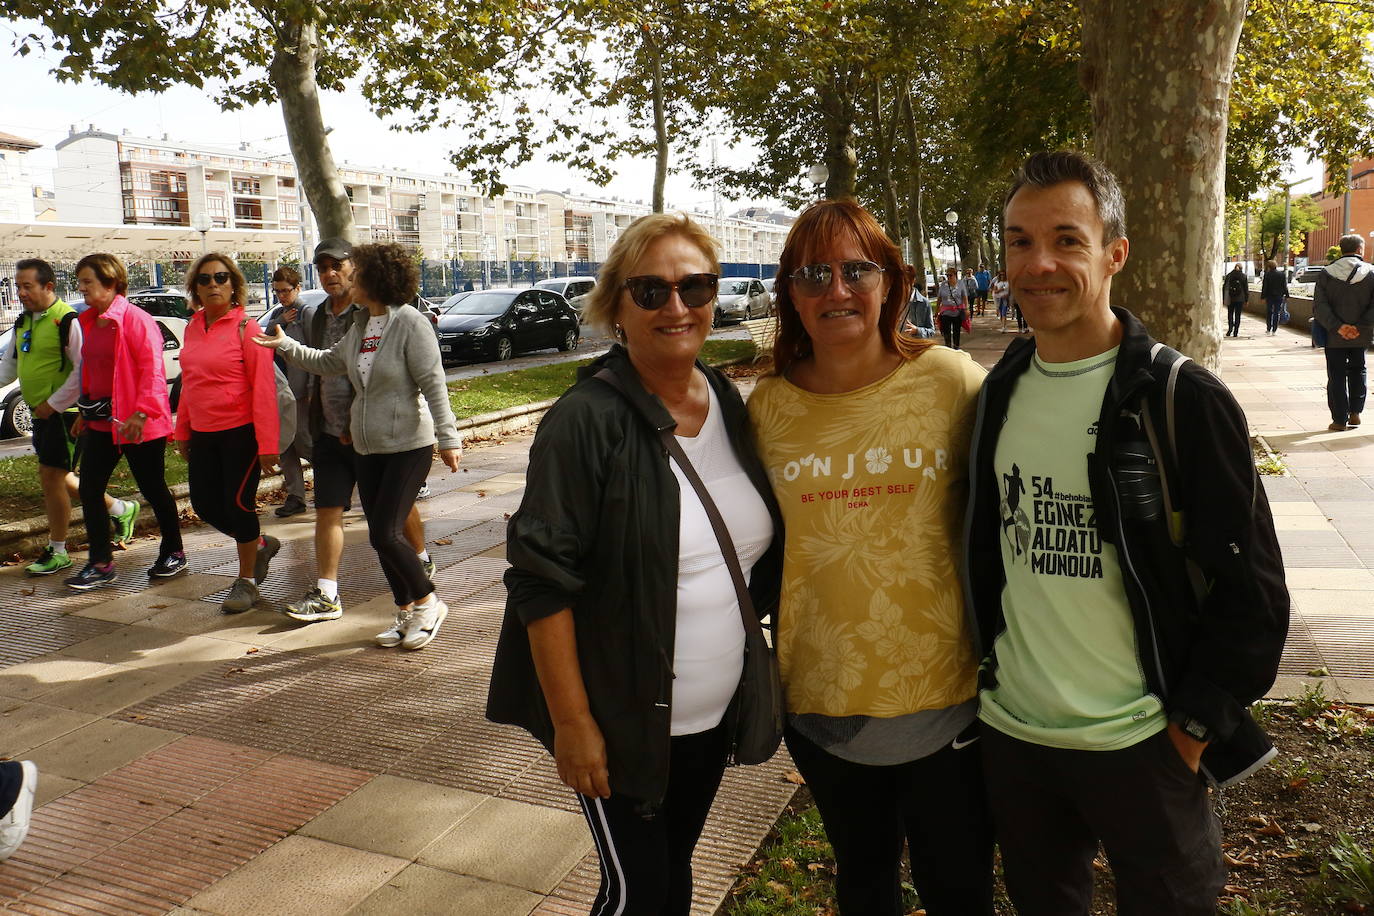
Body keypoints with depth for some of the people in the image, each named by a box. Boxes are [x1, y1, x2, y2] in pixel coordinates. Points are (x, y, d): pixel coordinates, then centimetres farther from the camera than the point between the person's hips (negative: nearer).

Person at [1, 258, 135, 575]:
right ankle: (121, 509, 32)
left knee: (51, 477, -6)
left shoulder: (67, 321, -15)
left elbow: (84, 370, -19)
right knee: (58, 478, 15)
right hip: (42, 414, 9)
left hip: (65, 413, -9)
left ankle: (57, 552, 6)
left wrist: (53, 403, -19)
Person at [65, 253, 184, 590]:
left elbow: (153, 371, -20)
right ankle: (100, 565, 12)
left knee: (153, 489, 4)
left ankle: (174, 553, 21)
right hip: (101, 420, 8)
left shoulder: (136, 320, -14)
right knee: (89, 489, 4)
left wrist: (141, 414, -27)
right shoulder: (89, 322, 13)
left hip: (136, 423, -8)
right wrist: (85, 410, 20)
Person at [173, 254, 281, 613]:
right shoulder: (193, 327, 8)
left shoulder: (246, 327, -11)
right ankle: (261, 544, 35)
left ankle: (247, 581, 19)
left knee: (238, 503, 0)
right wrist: (182, 431, 13)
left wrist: (267, 444, -18)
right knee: (205, 504, 10)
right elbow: (188, 383, 15)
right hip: (203, 434, 7)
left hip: (240, 432, -7)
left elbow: (263, 388, -14)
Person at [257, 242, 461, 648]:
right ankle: (406, 612, 24)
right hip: (366, 447, 8)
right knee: (381, 536, 10)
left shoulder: (411, 324, -14)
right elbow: (329, 362, 23)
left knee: (386, 534, -12)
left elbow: (433, 384, -17)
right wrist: (286, 346, 14)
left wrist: (448, 437, -20)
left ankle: (428, 603, 9)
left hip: (408, 446, -8)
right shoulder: (360, 324, 9)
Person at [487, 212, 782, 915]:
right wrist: (572, 722, -18)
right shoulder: (587, 420, -18)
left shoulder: (729, 405, 2)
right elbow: (541, 581, -19)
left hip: (714, 717, 6)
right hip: (622, 722, -6)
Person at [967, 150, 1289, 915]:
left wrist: (1196, 723, -9)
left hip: (1140, 744, -4)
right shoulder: (999, 393, 2)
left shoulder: (1182, 399, -13)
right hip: (1011, 734, 5)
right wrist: (990, 666, 10)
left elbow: (1252, 585, -11)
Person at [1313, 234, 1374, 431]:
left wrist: (1337, 327, -14)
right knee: (1358, 371, 21)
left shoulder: (1326, 274, -4)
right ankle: (1355, 412, 20)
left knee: (1336, 377, 6)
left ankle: (1339, 419, 6)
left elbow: (1319, 306, -13)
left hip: (1334, 337, -1)